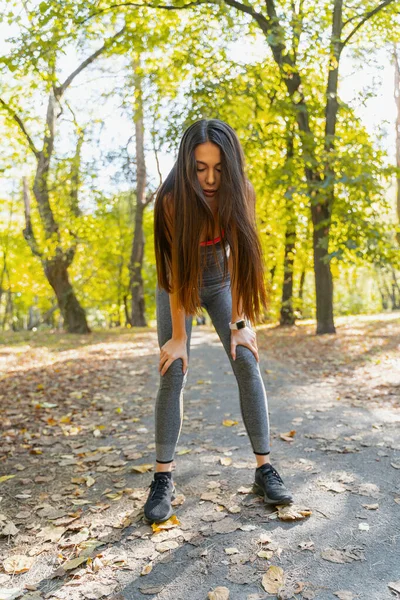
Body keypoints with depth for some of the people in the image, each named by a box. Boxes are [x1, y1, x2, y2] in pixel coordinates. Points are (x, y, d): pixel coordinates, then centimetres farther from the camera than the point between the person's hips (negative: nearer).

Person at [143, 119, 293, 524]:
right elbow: (176, 273, -25)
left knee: (247, 363, -10)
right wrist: (178, 337, -22)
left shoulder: (240, 194, -22)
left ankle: (264, 468, -1)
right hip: (179, 286, -2)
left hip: (220, 283, 2)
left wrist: (240, 323, -20)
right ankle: (163, 478, -4)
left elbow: (239, 260, -19)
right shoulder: (172, 199, -28)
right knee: (173, 373, -12)